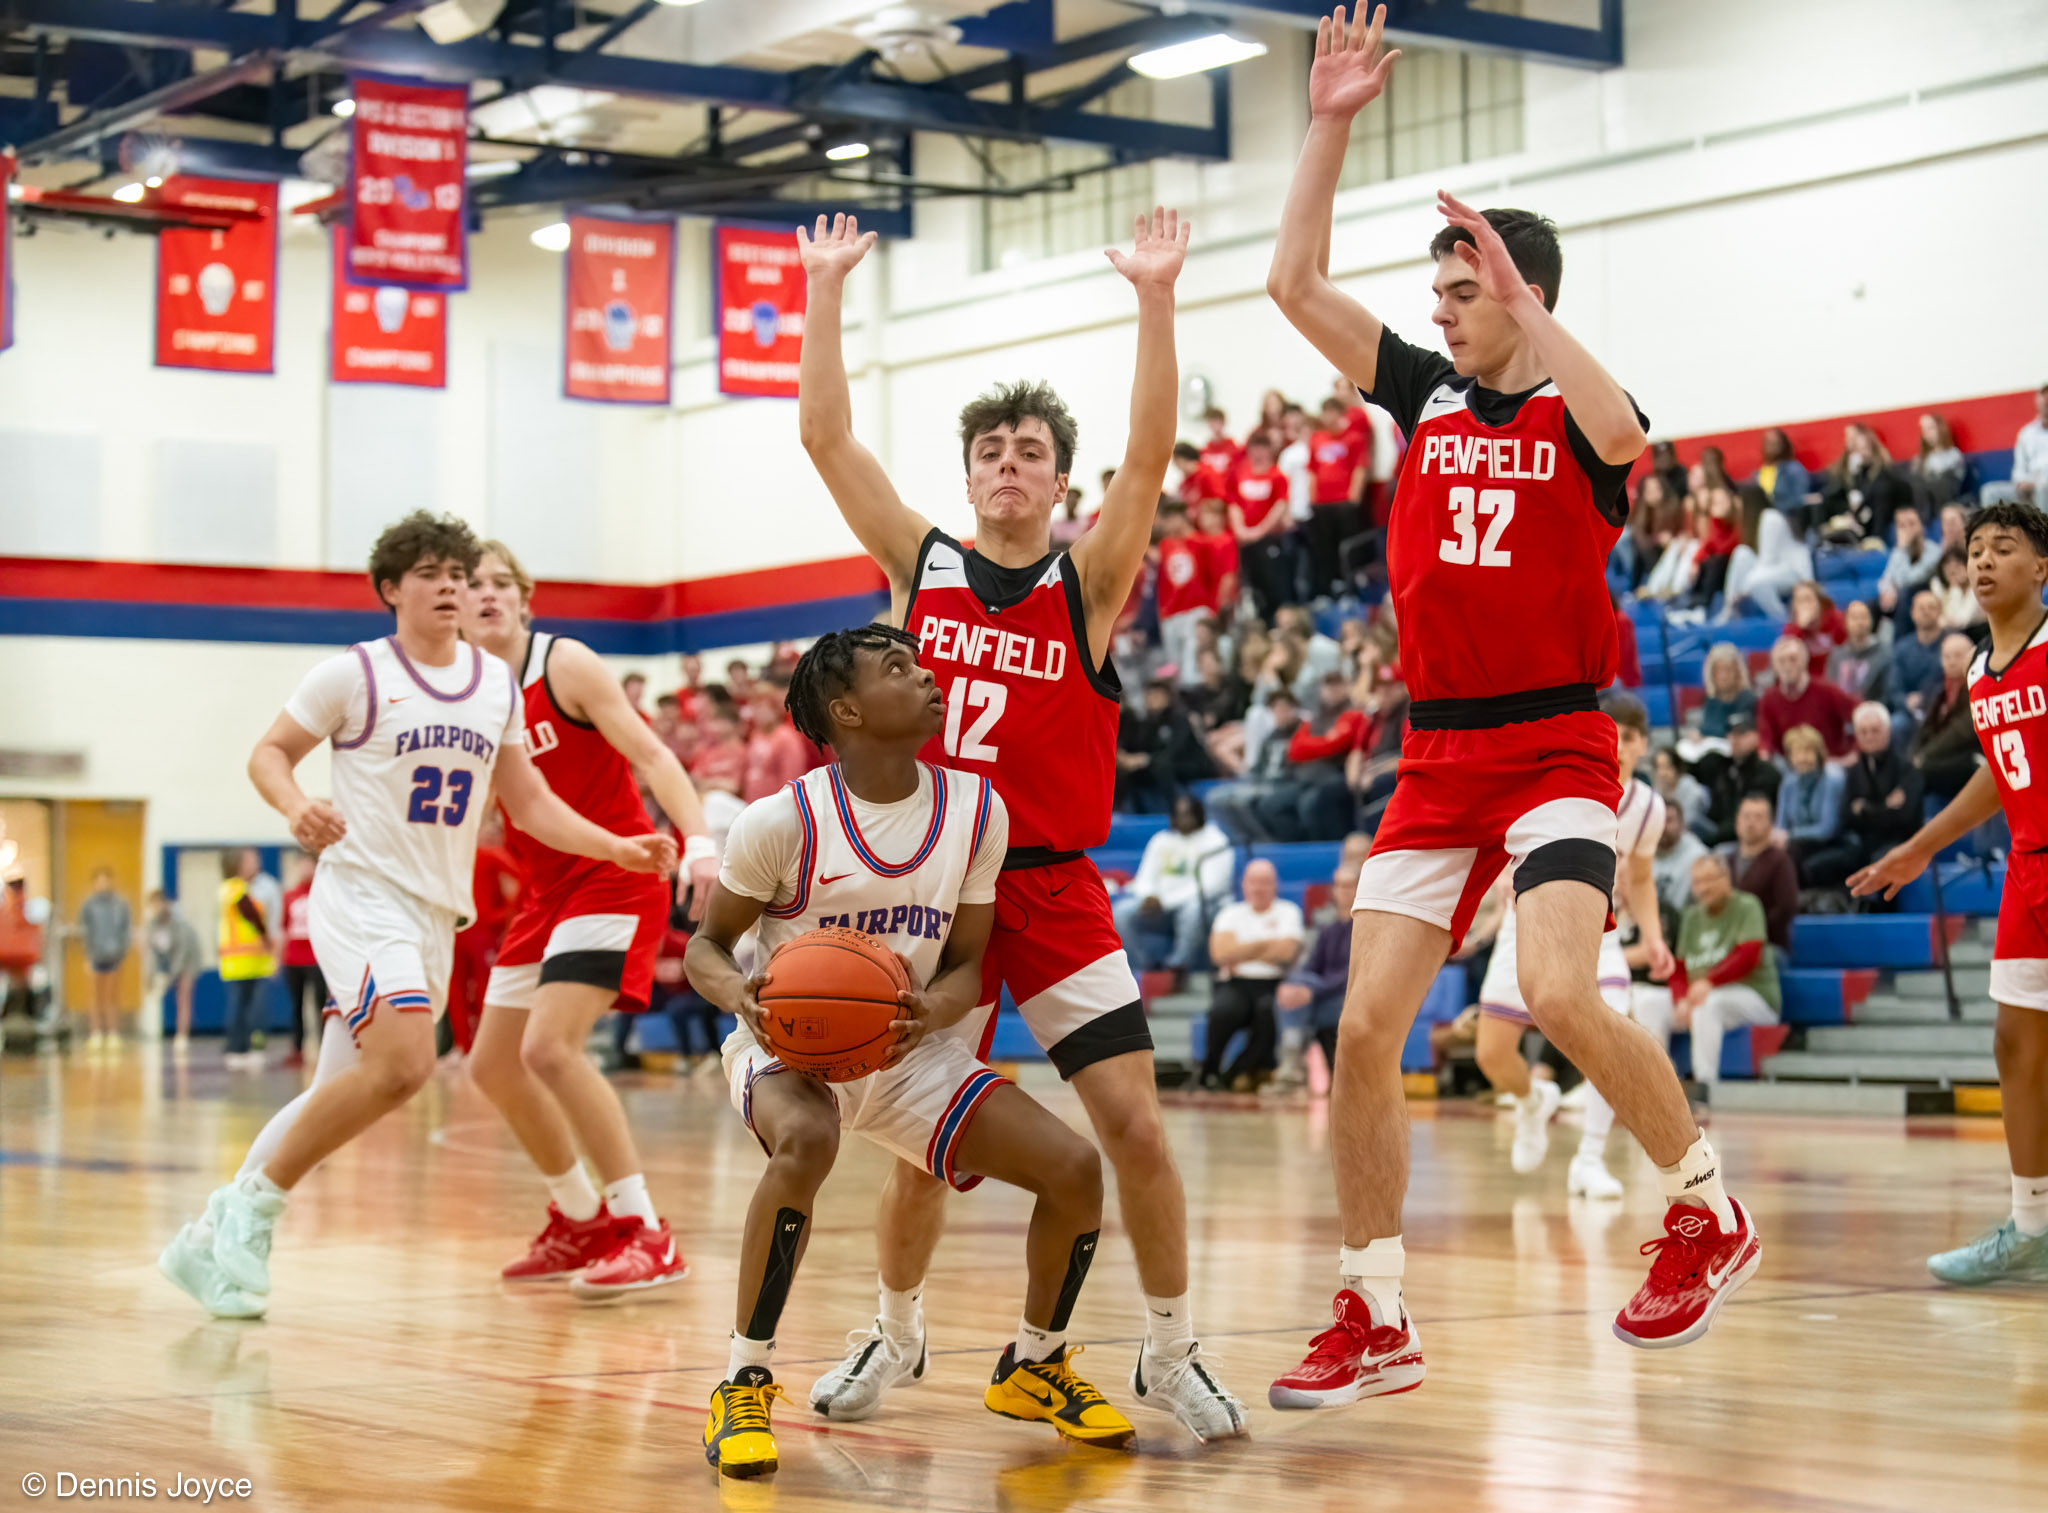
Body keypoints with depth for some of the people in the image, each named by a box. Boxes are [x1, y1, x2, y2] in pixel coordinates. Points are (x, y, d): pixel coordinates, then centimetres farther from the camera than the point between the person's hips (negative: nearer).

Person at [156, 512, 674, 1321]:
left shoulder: (497, 681, 11)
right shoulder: (354, 673, -5)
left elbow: (528, 803, 17)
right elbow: (269, 752, 2)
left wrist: (618, 848, 6)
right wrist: (297, 806, -19)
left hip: (439, 913, 7)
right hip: (363, 891, -7)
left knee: (340, 1096, 9)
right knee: (403, 1061, -27)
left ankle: (209, 1241, 20)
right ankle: (254, 1204, -11)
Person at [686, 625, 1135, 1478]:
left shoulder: (975, 809, -5)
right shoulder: (784, 822, -17)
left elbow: (966, 963, 2)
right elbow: (705, 945, -5)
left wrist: (935, 1010, -22)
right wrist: (739, 993, -28)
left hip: (909, 1048, 4)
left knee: (1073, 1166, -10)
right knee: (806, 1142, -39)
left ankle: (1034, 1366, 17)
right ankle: (745, 1383, -22)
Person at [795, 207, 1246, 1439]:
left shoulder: (1086, 585, -1)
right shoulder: (922, 568, 5)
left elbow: (1150, 458, -16)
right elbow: (827, 437, -1)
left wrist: (1156, 300, -24)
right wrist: (825, 292, -6)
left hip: (1056, 890, -1)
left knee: (1135, 1124, -9)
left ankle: (1172, 1352, 8)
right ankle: (896, 1334, 29)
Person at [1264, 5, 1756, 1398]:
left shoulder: (1575, 411, -2)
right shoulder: (1427, 396, 12)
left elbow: (1620, 434, -28)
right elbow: (1296, 285, 7)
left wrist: (1527, 305, -25)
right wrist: (1330, 128, 1)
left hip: (1557, 748, -5)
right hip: (1437, 759, 6)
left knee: (1561, 993, -25)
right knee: (1364, 1030, -2)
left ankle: (1710, 1213, -2)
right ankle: (1374, 1323, 7)